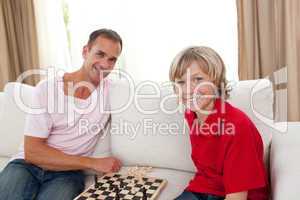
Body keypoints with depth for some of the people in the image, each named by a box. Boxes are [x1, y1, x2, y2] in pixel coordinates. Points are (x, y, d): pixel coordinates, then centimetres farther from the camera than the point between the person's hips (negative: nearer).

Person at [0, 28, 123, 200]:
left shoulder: (112, 90, -1)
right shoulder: (47, 88, -8)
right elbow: (32, 152, -12)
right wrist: (93, 163, -17)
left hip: (68, 171, 1)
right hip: (28, 165, -1)